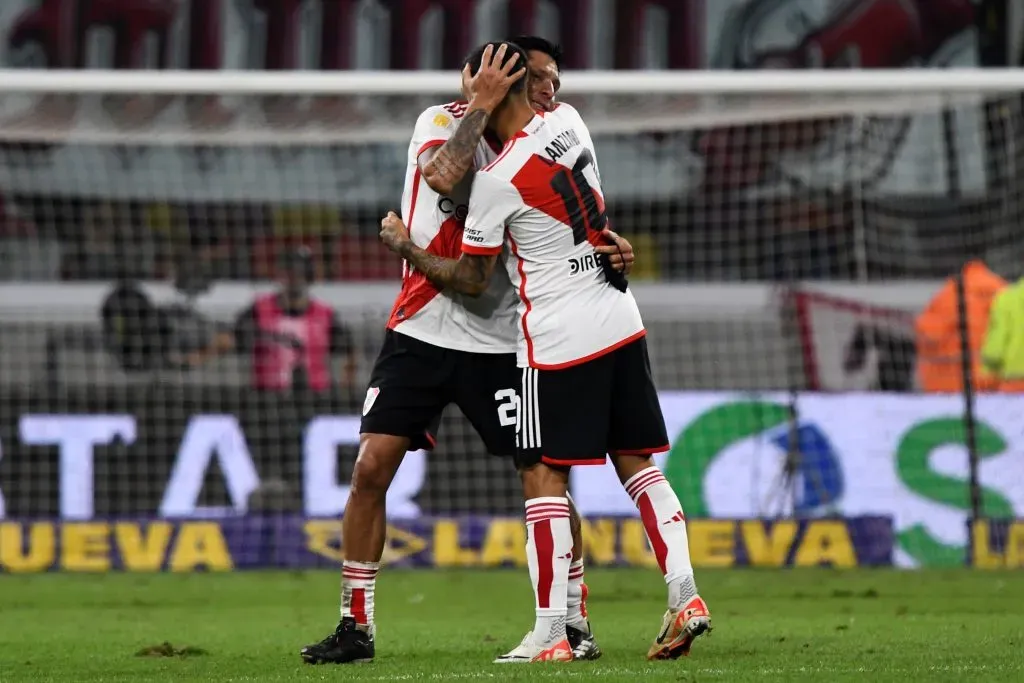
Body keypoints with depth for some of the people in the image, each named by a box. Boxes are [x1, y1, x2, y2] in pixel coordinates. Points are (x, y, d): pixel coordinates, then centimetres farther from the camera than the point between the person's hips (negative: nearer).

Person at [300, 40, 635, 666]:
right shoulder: (443, 122, -5)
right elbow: (444, 175, -27)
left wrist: (608, 249, -14)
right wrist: (480, 104, -23)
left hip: (500, 341, 2)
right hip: (422, 331, -2)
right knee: (372, 467, -8)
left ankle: (575, 620, 9)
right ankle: (356, 625, 3)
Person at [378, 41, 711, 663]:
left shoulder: (497, 181, -15)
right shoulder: (569, 122, 3)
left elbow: (472, 279, -3)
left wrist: (403, 246, 10)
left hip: (559, 342, -7)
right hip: (622, 323, 7)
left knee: (543, 478, -2)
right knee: (638, 464, 10)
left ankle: (551, 634, -5)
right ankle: (684, 595, 1)